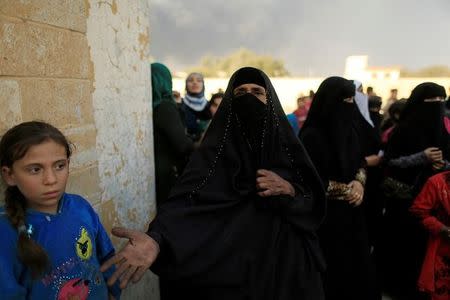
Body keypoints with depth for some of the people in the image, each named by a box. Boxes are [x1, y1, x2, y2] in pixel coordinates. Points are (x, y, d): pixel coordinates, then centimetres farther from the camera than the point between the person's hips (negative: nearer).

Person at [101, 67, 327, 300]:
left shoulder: (286, 144, 0)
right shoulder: (216, 148, -9)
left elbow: (315, 205, 3)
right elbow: (189, 198, -25)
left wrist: (288, 190, -18)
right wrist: (157, 239, -43)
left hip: (286, 264, 3)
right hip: (231, 264, -3)